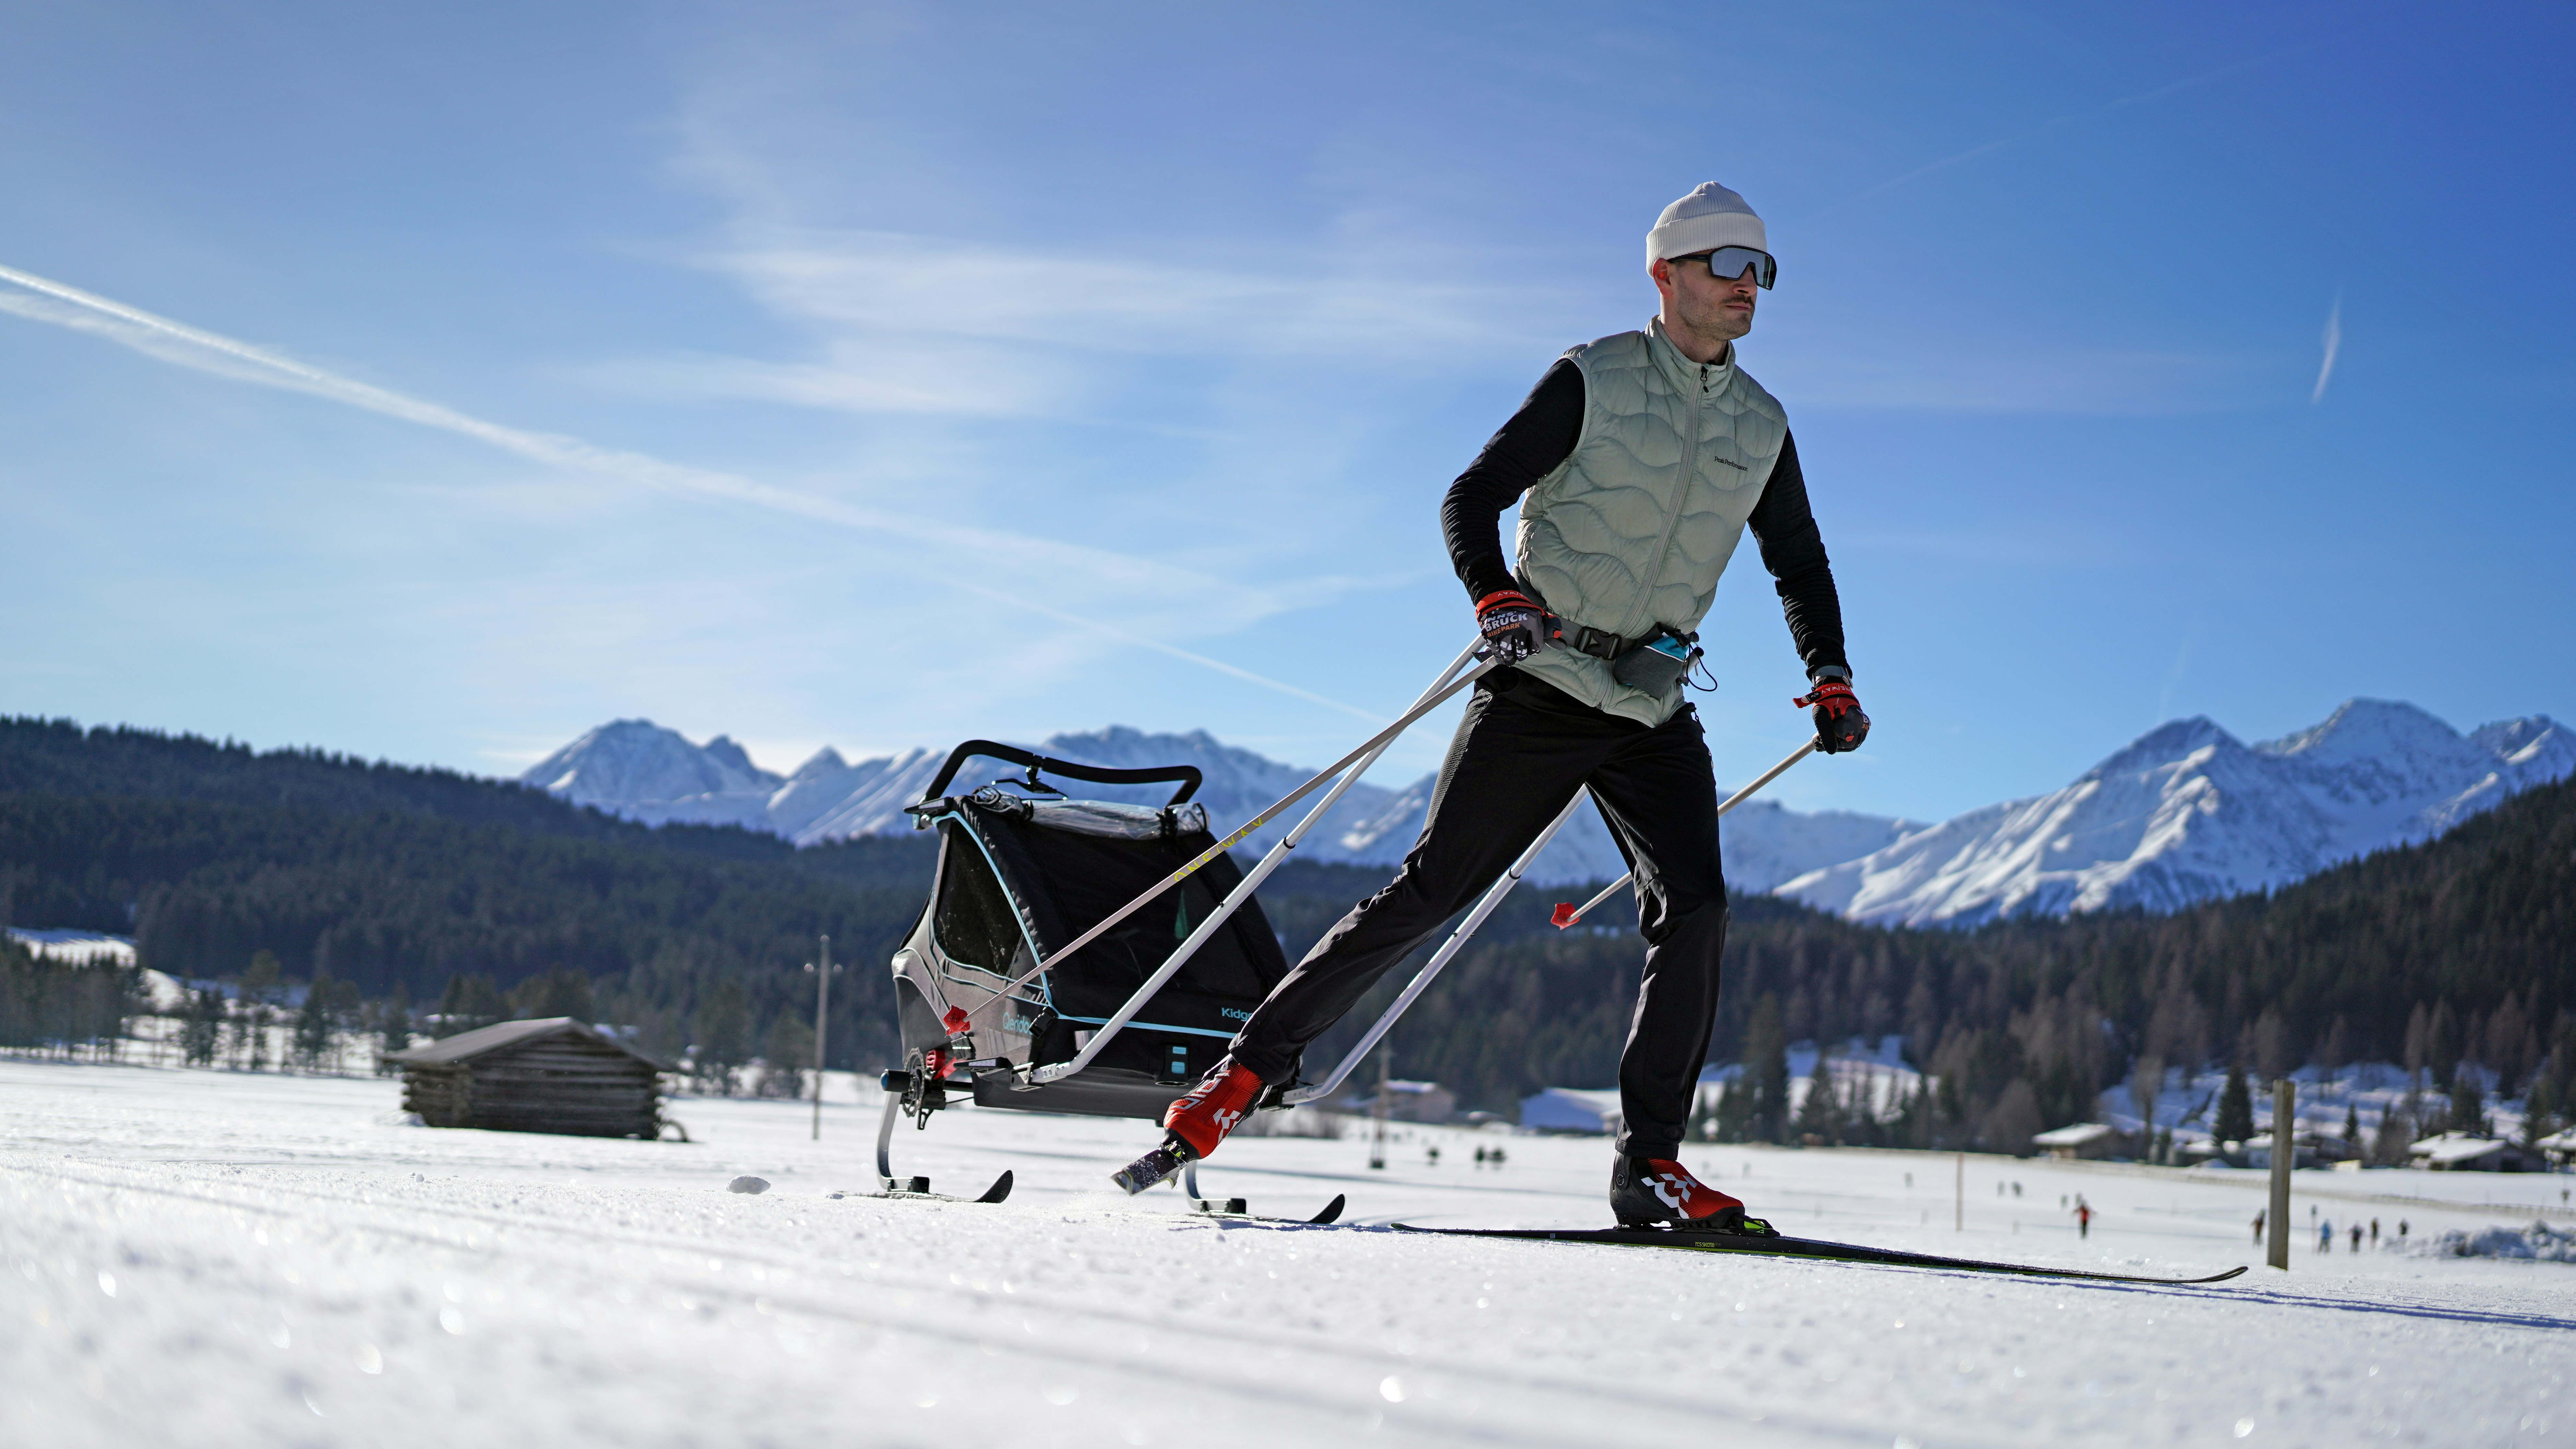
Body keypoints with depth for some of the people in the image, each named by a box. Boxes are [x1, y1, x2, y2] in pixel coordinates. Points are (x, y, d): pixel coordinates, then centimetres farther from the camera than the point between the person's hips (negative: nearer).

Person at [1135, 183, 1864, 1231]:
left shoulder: (1764, 427, 11)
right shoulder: (1591, 381, -4)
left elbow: (1799, 564, 22)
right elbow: (1472, 500, -7)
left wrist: (1829, 676, 6)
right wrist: (1496, 597, -27)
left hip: (1655, 712, 4)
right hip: (1541, 687, -4)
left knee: (1693, 908, -14)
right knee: (1430, 893, -5)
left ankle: (1648, 1164, -7)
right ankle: (1258, 1058, 8)